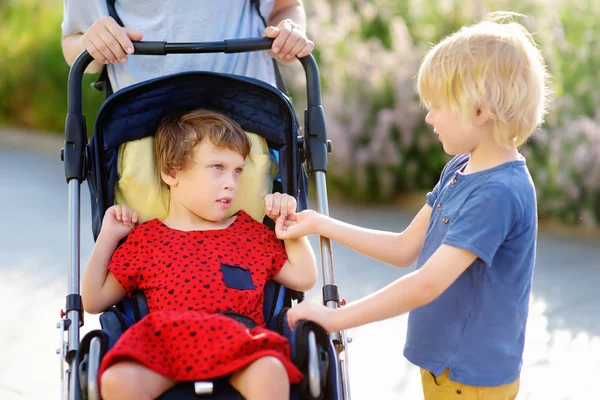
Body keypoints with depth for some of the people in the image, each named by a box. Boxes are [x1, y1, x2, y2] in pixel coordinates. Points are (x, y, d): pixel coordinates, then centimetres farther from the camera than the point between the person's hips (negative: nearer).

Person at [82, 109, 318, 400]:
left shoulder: (251, 232, 26)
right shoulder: (144, 238, 21)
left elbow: (304, 278, 26)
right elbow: (94, 301, 22)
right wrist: (107, 237, 16)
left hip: (240, 345, 0)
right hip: (167, 345, 0)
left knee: (270, 371, -36)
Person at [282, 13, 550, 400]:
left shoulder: (499, 193, -24)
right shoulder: (458, 169, 4)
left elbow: (428, 283, -28)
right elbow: (406, 248, 10)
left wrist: (334, 317, -24)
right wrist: (322, 225, 6)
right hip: (442, 364, 8)